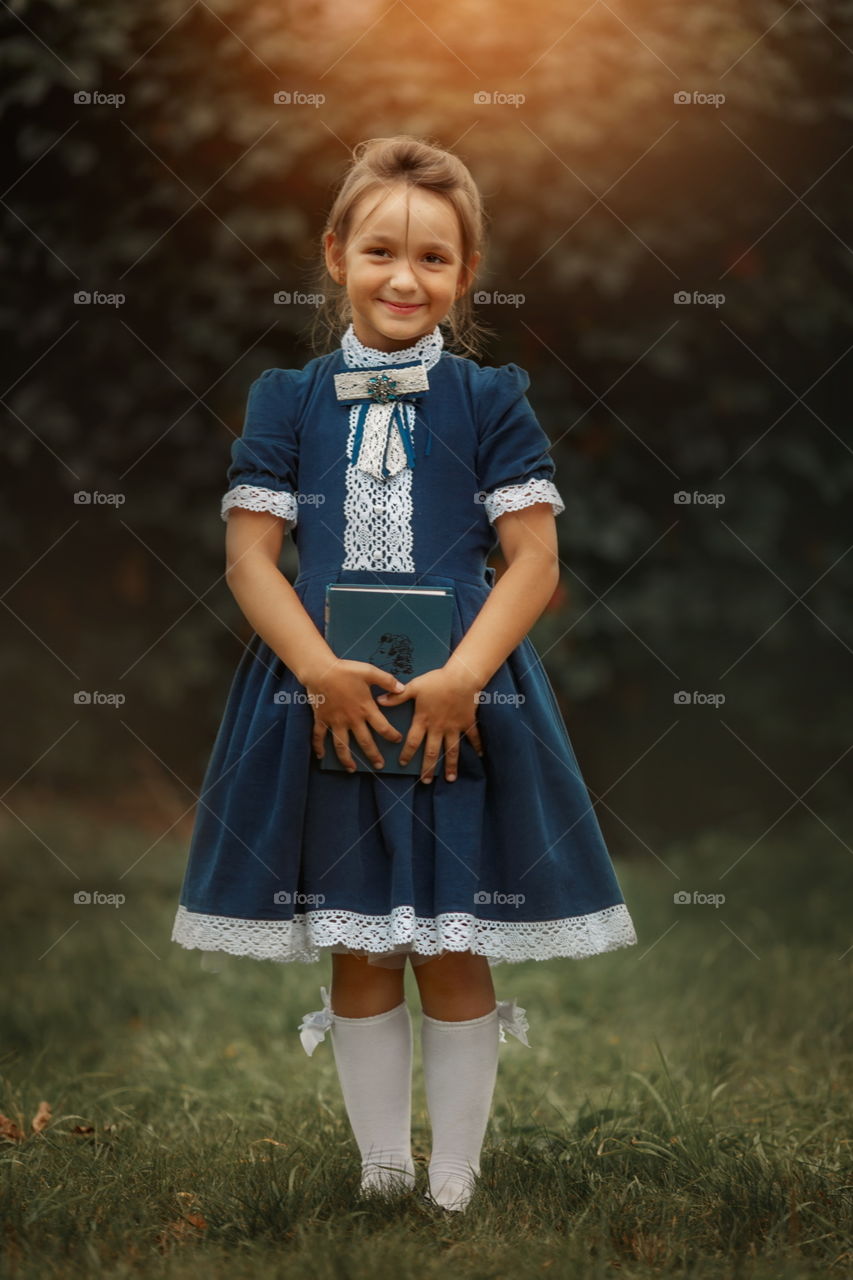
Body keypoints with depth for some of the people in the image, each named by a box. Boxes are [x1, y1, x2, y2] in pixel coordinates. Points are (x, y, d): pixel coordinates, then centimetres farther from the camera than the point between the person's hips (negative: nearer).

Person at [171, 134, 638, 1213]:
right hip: (325, 704, 1)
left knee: (453, 952, 5)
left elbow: (535, 559, -4)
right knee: (359, 952, 9)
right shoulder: (288, 400, 5)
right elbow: (250, 556, -1)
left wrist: (461, 677, -17)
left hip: (463, 703, -1)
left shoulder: (490, 399, 1)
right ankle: (380, 1170, 22)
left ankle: (454, 1183, 18)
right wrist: (322, 670, -16)